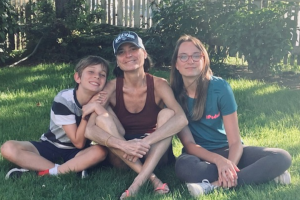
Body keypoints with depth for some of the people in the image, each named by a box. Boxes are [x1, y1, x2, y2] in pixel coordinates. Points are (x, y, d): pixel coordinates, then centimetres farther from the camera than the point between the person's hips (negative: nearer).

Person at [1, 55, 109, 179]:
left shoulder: (98, 100, -12)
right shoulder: (64, 100, -19)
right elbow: (78, 142, -19)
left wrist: (97, 108, -33)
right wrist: (86, 114, -28)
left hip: (75, 152, 1)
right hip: (50, 147, -1)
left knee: (101, 151, -32)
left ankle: (47, 172, -26)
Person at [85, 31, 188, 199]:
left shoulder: (158, 84, -14)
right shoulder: (113, 88, -12)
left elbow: (181, 119, -31)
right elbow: (90, 130, -23)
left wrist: (145, 142, -41)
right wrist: (124, 145, -38)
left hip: (156, 153, -1)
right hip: (124, 156, 1)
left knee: (167, 113, -25)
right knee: (102, 119, -24)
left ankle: (140, 180, -36)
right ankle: (151, 178, -30)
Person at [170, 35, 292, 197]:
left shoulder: (220, 87, -13)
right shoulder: (173, 94, -11)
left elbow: (235, 141, -14)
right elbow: (189, 144, -13)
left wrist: (229, 166, -36)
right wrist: (218, 160, -31)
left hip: (226, 150, 1)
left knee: (282, 157, -21)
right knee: (183, 166, -38)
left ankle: (215, 184, -30)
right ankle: (262, 172, -26)